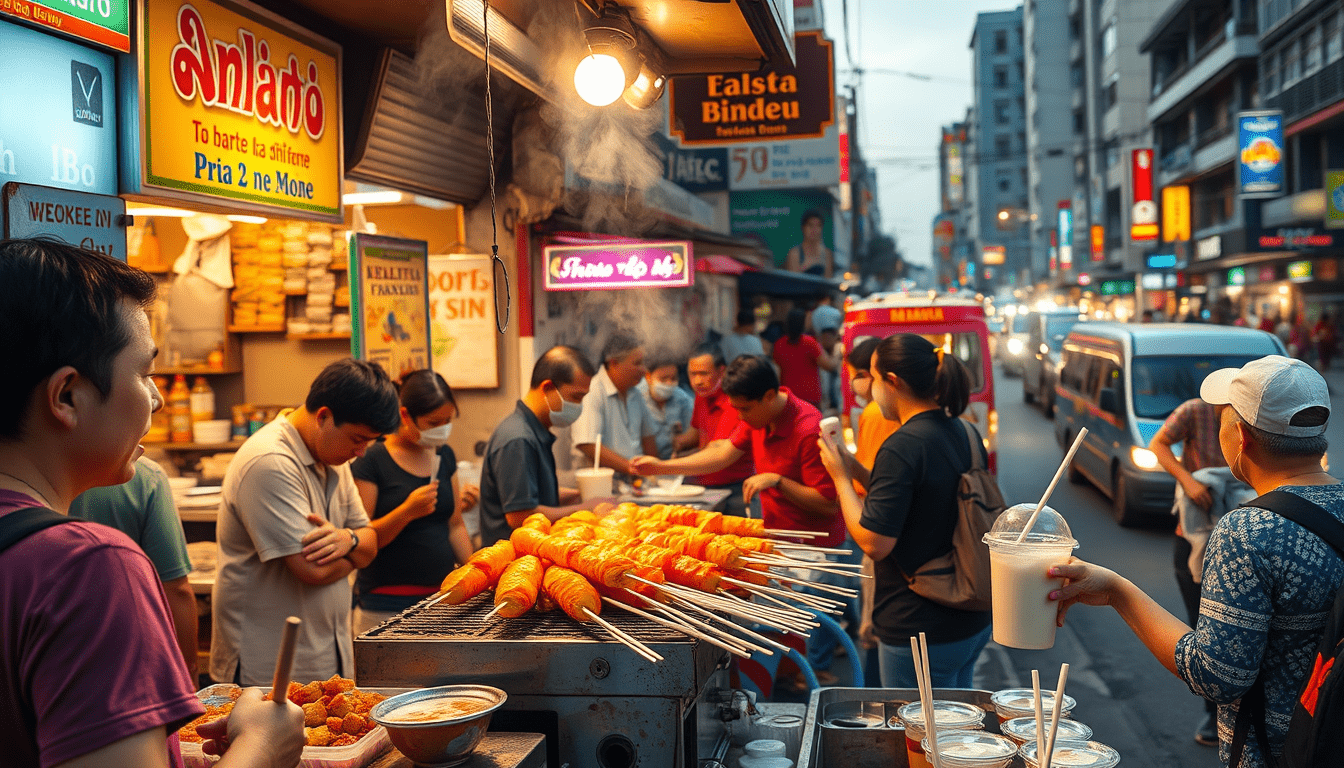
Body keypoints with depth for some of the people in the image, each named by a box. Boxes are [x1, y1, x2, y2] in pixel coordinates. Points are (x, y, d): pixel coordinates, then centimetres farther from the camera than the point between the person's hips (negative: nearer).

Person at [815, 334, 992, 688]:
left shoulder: (902, 447, -22)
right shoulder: (965, 433, 5)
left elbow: (874, 543, -22)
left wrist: (840, 477, -10)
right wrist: (857, 471, 11)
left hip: (921, 633, -9)